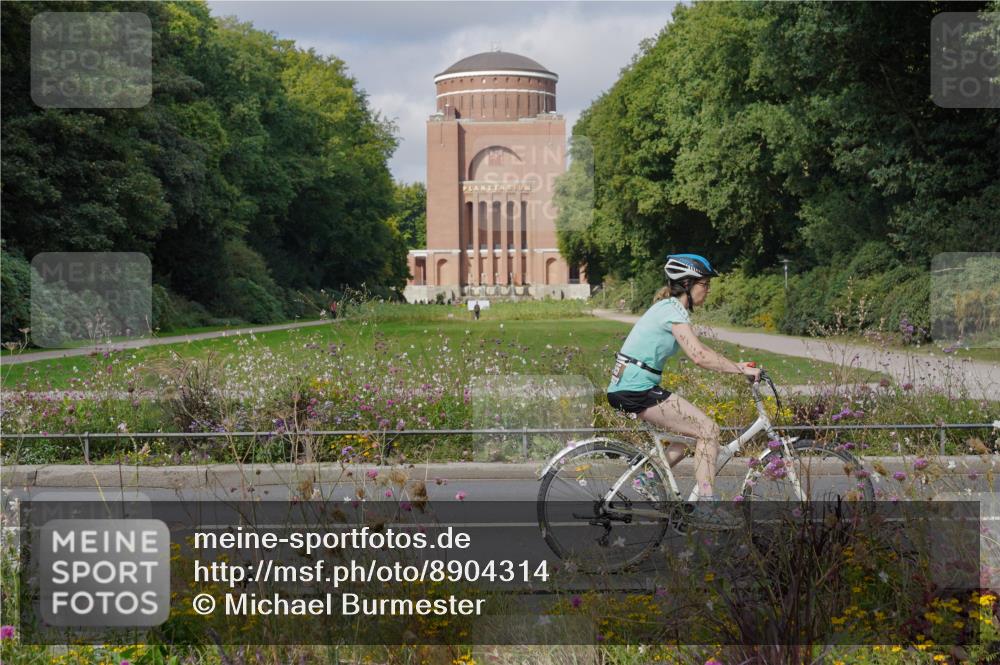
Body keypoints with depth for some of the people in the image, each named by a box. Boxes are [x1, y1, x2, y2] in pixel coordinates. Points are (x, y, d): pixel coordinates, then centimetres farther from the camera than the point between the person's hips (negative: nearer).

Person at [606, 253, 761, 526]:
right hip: (637, 390, -10)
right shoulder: (674, 311, -14)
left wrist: (736, 365, 16)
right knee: (708, 430, -9)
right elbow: (699, 356, -24)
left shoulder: (669, 307, 17)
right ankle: (705, 504, -9)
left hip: (626, 388, 10)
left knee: (690, 435, 17)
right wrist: (742, 370, -19)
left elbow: (698, 351, 23)